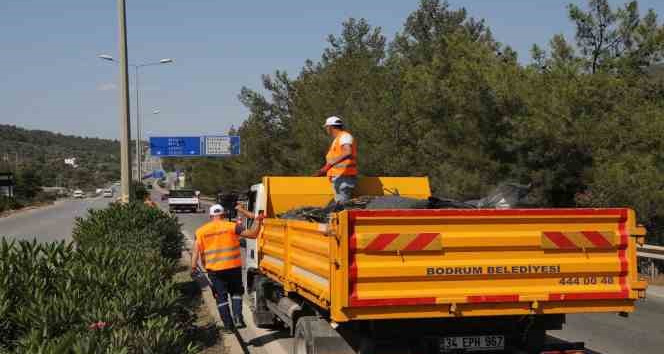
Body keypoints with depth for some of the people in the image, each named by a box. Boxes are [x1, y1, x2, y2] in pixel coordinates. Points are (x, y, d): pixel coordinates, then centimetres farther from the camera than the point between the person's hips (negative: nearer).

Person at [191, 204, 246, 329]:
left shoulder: (201, 231, 2)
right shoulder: (231, 226, -4)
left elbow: (197, 251, 0)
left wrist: (193, 267, 4)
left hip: (214, 269, 1)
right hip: (233, 266, 0)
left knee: (221, 297, 12)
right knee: (236, 292, 18)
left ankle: (228, 324, 10)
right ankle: (238, 317, 1)